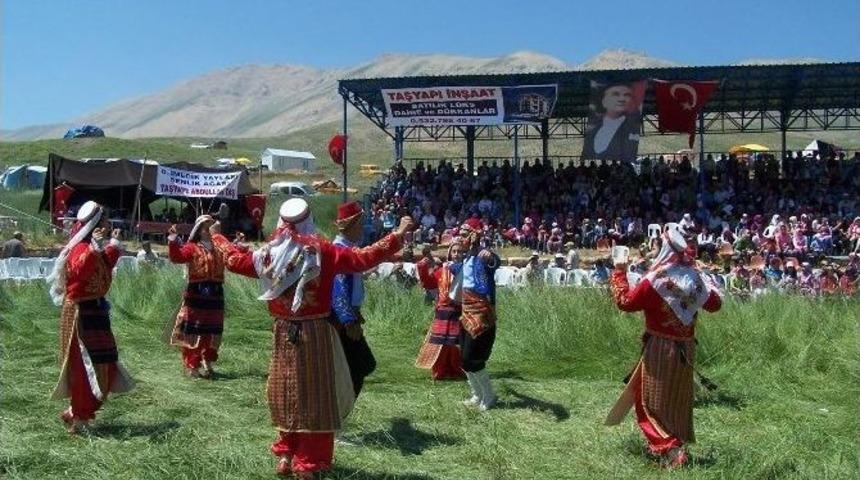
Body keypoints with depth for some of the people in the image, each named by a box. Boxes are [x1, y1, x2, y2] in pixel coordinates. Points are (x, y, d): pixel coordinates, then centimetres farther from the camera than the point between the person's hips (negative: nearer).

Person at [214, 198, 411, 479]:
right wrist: (398, 235, -8)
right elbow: (364, 258, -15)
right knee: (315, 397, 5)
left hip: (284, 333, 4)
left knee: (285, 394, 17)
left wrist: (217, 237, 33)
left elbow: (235, 260, 15)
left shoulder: (269, 253, -1)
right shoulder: (322, 251, -12)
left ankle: (286, 455, 26)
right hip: (316, 333, -4)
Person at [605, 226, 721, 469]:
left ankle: (671, 451, -9)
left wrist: (619, 272, 0)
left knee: (653, 403, 2)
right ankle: (679, 442, 30)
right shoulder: (695, 277, -1)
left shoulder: (655, 281, -19)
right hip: (686, 349, 6)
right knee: (678, 401, 19)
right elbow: (715, 303, 13)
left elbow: (625, 301, -11)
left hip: (660, 349, -6)